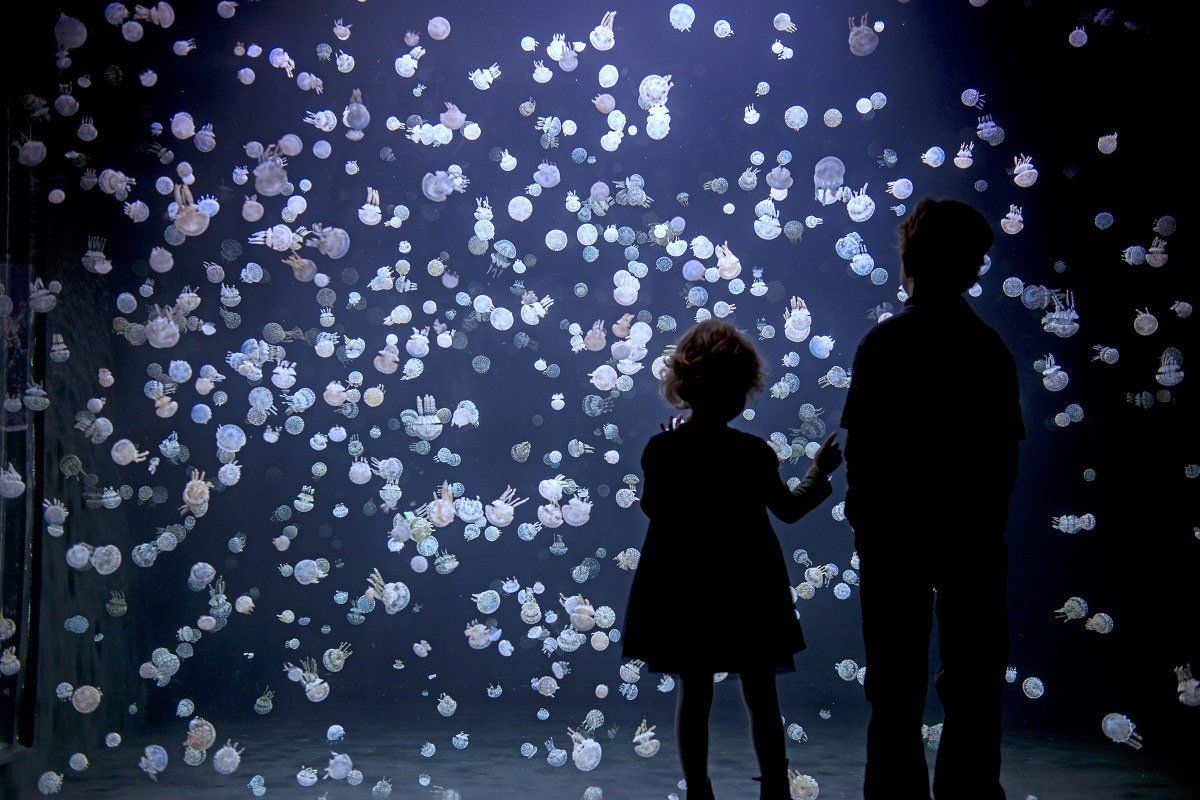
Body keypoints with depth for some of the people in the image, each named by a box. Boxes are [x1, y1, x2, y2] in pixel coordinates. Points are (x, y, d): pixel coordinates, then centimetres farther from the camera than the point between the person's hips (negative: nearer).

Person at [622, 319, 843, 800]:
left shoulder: (660, 450, -10)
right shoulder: (752, 454, -16)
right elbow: (789, 509, -4)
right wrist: (820, 474, 12)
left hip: (681, 590, 2)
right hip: (745, 591, -2)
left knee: (693, 694, 12)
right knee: (761, 696, 11)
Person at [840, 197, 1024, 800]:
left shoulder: (883, 343, -8)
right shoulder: (992, 348, 0)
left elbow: (860, 445, -9)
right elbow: (1007, 451, 2)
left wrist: (861, 517, 3)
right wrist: (988, 518, 13)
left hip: (894, 530, -2)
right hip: (975, 532, 2)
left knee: (896, 683, 6)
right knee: (973, 680, 11)